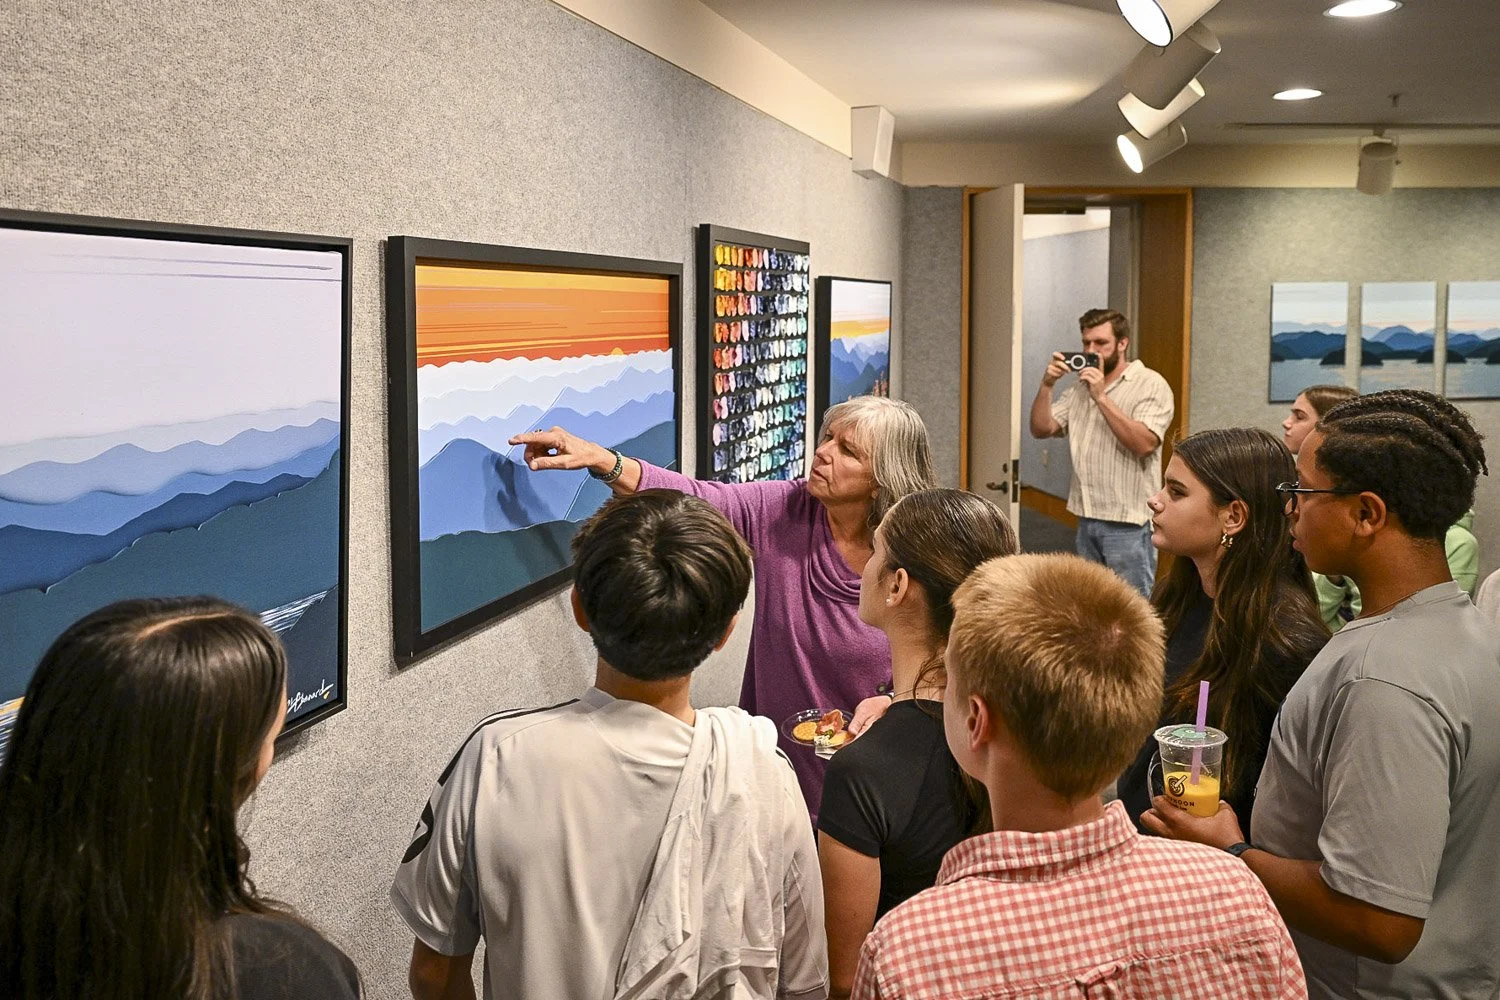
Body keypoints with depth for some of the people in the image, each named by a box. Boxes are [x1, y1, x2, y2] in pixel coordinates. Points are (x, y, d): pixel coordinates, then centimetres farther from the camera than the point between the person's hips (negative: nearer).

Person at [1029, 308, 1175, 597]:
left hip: (1128, 522, -7)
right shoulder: (1079, 387, 13)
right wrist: (1047, 385, -8)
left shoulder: (1151, 385, -7)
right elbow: (1041, 429, 7)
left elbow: (1144, 443, -21)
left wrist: (1101, 396, -21)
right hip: (1087, 519, 7)